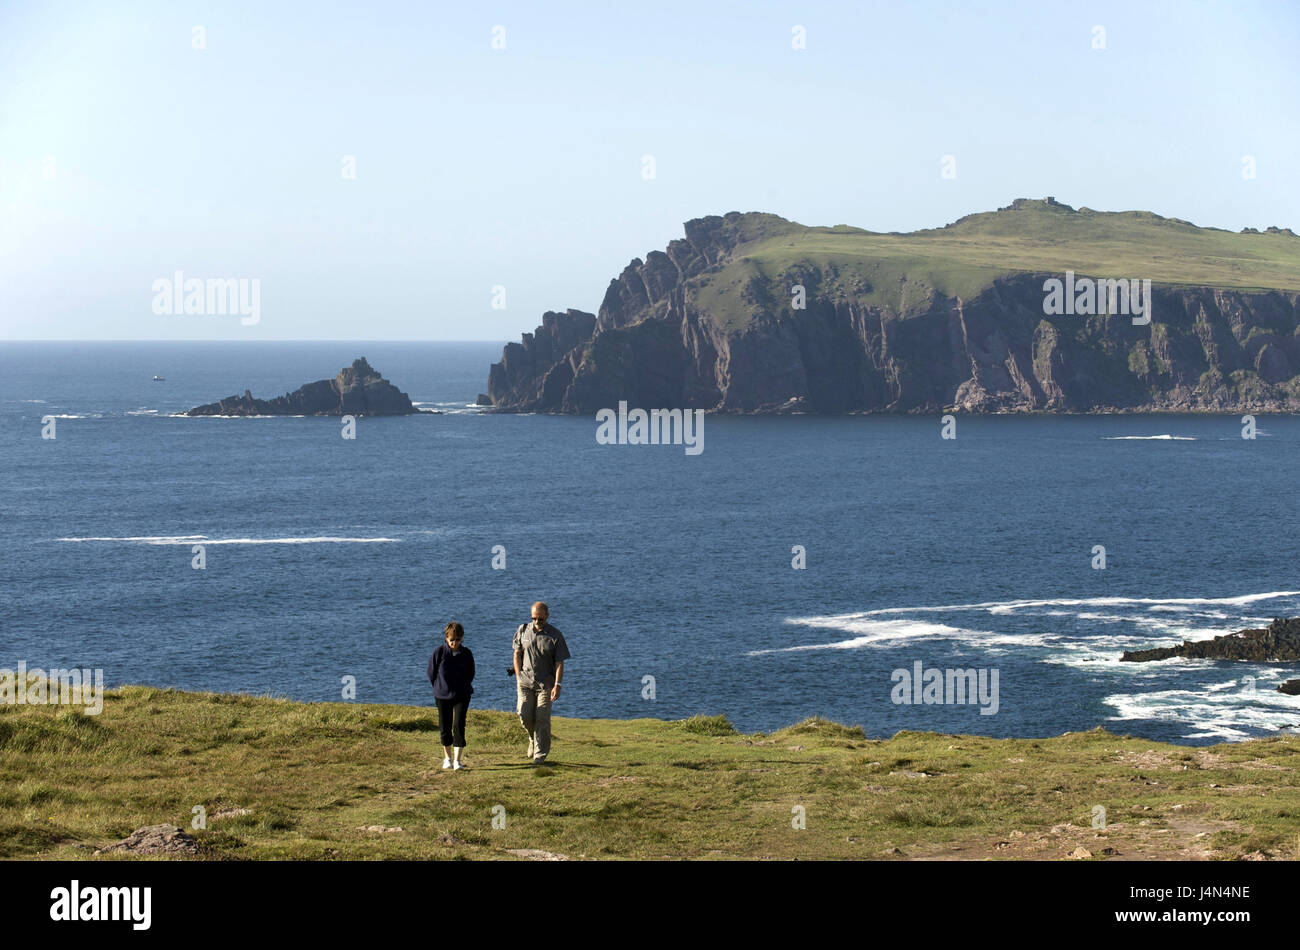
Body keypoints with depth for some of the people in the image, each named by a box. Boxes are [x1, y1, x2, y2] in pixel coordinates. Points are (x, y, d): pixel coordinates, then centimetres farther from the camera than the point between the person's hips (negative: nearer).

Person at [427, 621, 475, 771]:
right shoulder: (439, 652, -9)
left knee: (459, 726, -11)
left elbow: (470, 674, 10)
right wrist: (439, 688, 9)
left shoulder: (466, 654, -5)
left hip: (461, 696, -1)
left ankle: (457, 760, -10)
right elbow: (431, 672, 4)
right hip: (442, 696, 1)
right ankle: (447, 757, 26)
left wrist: (463, 688, 11)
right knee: (445, 727, 8)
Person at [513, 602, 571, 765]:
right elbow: (517, 654, 12)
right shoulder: (523, 630, 4)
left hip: (545, 683, -2)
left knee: (542, 719, -6)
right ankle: (533, 738, 24)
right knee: (524, 715, -7)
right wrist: (518, 677, 4)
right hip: (525, 682, 2)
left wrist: (557, 685, -15)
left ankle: (540, 754, 3)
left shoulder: (555, 636, -5)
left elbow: (559, 663, -6)